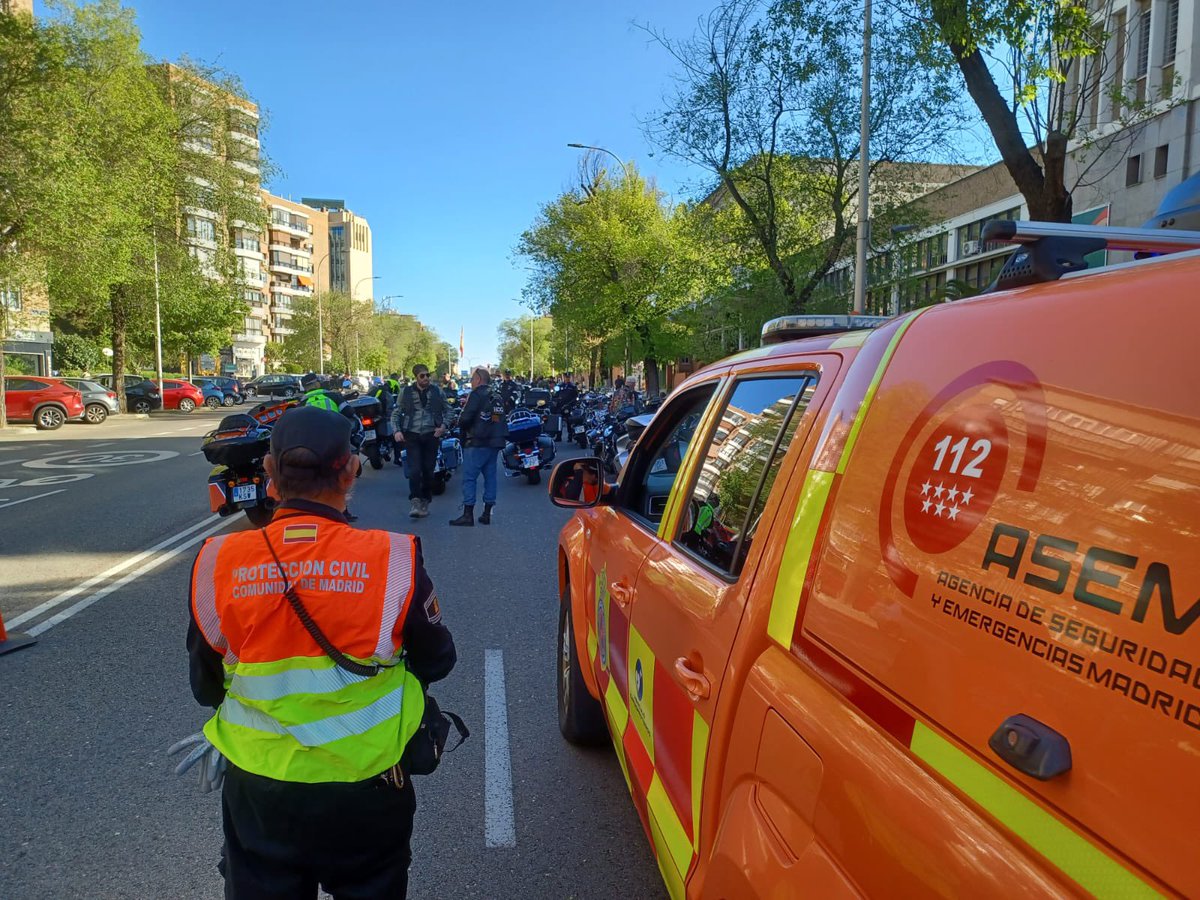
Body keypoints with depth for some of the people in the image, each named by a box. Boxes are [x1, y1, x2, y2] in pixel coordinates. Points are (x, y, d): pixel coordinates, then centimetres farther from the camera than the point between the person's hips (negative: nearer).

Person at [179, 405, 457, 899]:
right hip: (367, 787, -1)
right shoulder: (393, 559, -19)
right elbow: (436, 661, -4)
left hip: (257, 788, 2)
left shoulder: (219, 563, -14)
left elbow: (205, 686, 1)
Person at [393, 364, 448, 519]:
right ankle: (415, 502, -12)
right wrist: (397, 430, -4)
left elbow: (447, 410, 13)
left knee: (428, 470, 6)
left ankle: (425, 502, 17)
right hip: (412, 435, -1)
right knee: (414, 469, -13)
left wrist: (443, 426, -2)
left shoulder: (437, 391, 6)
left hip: (431, 435, 1)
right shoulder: (406, 392, 5)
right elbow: (396, 413, 11)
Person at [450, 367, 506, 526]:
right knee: (490, 476, 10)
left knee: (469, 477, -4)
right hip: (495, 442, 8)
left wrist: (460, 423, 4)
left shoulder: (477, 394, -9)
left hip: (477, 442, -8)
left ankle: (468, 514, -5)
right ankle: (487, 514, 13)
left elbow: (465, 418, -15)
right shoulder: (498, 396, 14)